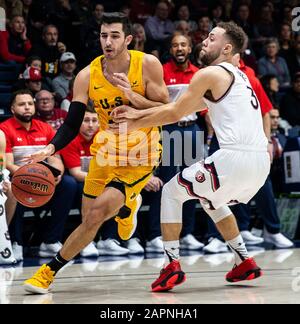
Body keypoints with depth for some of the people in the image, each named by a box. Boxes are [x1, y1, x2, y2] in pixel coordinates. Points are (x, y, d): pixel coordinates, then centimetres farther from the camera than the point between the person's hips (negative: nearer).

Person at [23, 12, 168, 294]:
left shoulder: (147, 64, -14)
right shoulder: (87, 76, -8)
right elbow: (72, 123, -6)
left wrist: (131, 95, -27)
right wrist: (51, 148, -24)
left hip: (140, 157, -4)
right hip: (105, 153, 4)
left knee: (96, 215, -18)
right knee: (89, 221, 10)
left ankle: (50, 271, -3)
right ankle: (127, 205, 44)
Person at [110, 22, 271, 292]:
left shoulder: (210, 74, -1)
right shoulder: (237, 76, 26)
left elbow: (175, 114, 2)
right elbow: (184, 107, 24)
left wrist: (135, 125, 15)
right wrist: (139, 113, 20)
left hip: (235, 157, -8)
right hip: (261, 161, 8)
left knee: (171, 192, 8)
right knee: (211, 200, 32)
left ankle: (172, 266, -1)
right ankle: (246, 263, 27)